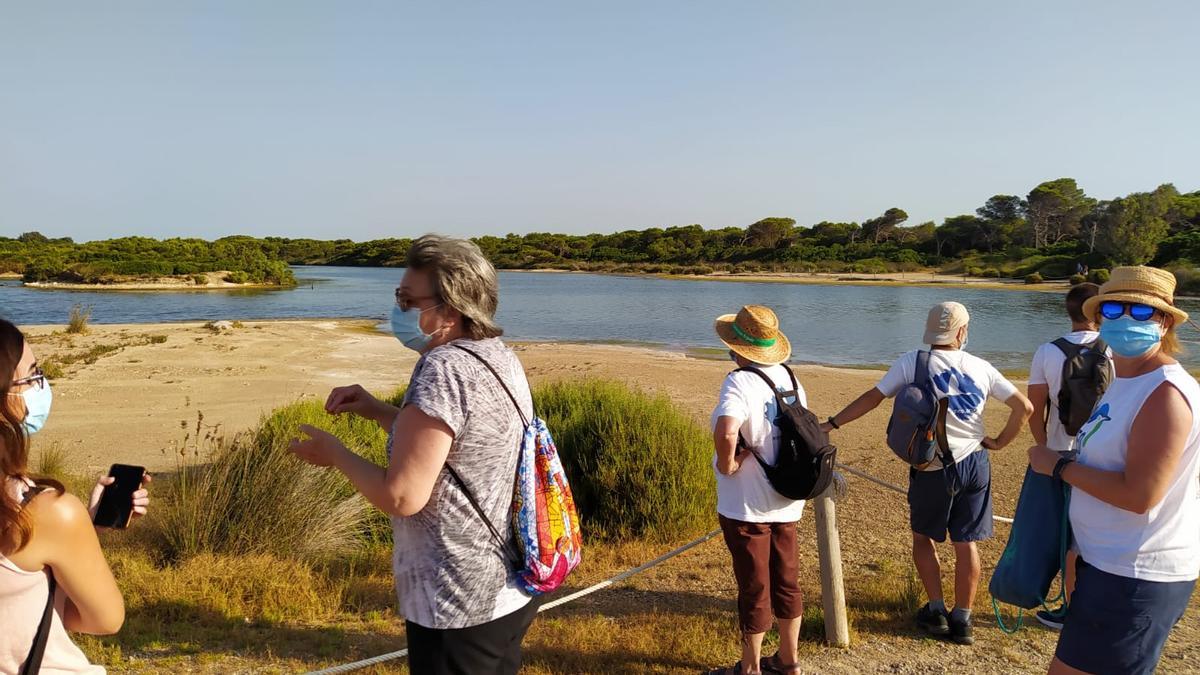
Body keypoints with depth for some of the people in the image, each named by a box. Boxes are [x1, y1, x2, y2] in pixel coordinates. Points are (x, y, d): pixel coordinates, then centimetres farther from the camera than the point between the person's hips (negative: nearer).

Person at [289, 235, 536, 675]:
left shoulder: (443, 369, -23)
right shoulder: (501, 358, 5)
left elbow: (402, 497, -24)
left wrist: (333, 452, -8)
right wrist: (378, 411, 9)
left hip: (460, 608, -9)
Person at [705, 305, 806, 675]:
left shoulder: (740, 382, -22)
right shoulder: (789, 377, 3)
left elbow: (726, 432, -39)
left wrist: (727, 464, -21)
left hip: (746, 506, -7)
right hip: (787, 502, 7)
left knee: (754, 589, 7)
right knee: (786, 582, 19)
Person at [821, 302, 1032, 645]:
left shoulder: (911, 362, -10)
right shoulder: (981, 367, 0)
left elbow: (872, 398, -13)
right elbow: (1024, 406, 1)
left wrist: (831, 424, -8)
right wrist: (1000, 442, 10)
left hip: (934, 468, -3)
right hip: (975, 463, 3)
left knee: (923, 536, 18)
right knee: (966, 543, 11)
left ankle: (936, 611, 19)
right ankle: (961, 620, 20)